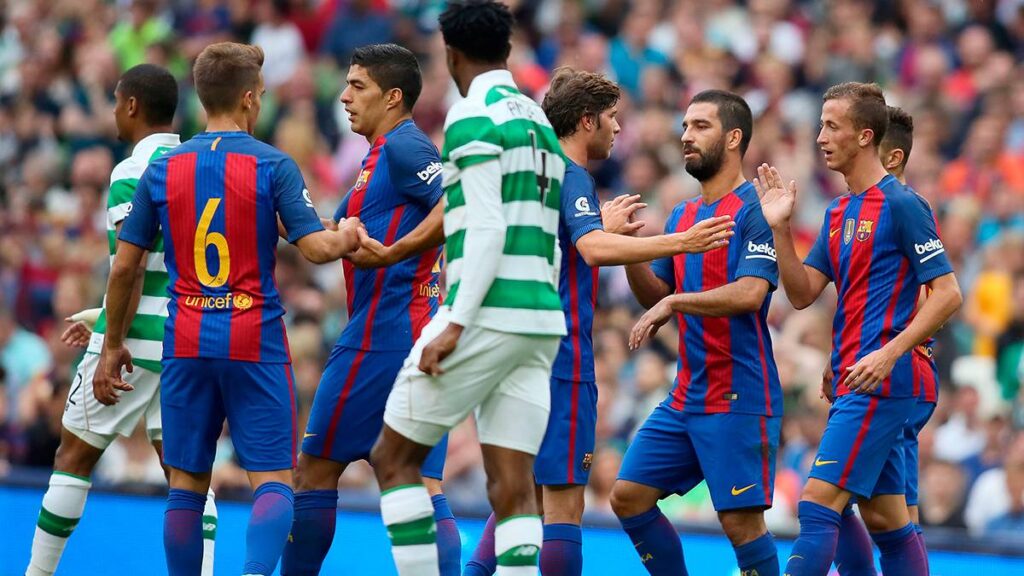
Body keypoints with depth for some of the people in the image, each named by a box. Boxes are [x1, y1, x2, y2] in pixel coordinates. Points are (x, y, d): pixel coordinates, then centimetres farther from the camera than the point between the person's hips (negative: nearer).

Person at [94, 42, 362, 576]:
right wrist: (347, 237, 12)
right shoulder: (274, 166, -5)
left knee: (186, 484, 10)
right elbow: (316, 247, -11)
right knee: (273, 481, -2)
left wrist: (112, 346, 15)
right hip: (256, 341, -3)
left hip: (186, 344, 3)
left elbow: (124, 266, 5)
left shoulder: (162, 169, 4)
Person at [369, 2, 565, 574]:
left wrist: (454, 326, -18)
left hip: (488, 313, -8)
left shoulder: (473, 117, -6)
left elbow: (488, 229, -16)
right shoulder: (541, 122, 19)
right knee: (513, 487, 2)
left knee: (394, 458, 3)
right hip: (541, 321, 8)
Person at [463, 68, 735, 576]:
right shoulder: (570, 177, -11)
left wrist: (605, 226, 30)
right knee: (563, 502, -9)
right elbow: (595, 249, -29)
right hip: (561, 361, -9)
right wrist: (681, 242, -33)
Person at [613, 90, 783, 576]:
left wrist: (674, 301, -25)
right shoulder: (682, 216, 15)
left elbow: (749, 294, -22)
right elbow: (656, 296, 18)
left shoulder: (754, 211, -10)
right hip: (685, 398, 9)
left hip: (739, 399, -9)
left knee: (740, 519, -10)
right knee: (628, 496, 5)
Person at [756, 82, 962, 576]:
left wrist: (889, 353, -22)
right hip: (851, 382, 9)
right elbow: (802, 293, 11)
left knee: (818, 505, -14)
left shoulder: (901, 205, -11)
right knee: (886, 520, 10)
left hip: (877, 383, -9)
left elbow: (947, 293, -14)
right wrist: (780, 228, -1)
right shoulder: (839, 213, 15)